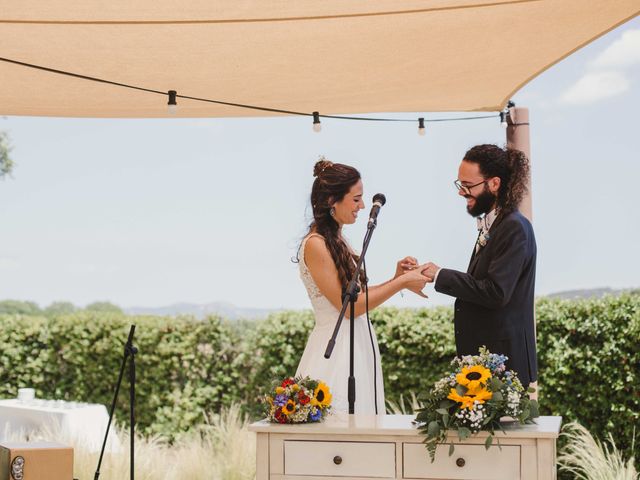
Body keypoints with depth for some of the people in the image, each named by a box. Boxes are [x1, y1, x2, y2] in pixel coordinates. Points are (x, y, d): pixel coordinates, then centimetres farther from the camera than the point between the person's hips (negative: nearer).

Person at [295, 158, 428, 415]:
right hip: (335, 352, -9)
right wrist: (402, 283, -12)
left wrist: (395, 278, 3)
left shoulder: (337, 241, 13)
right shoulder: (315, 244, -14)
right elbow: (348, 306, -16)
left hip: (357, 347, 9)